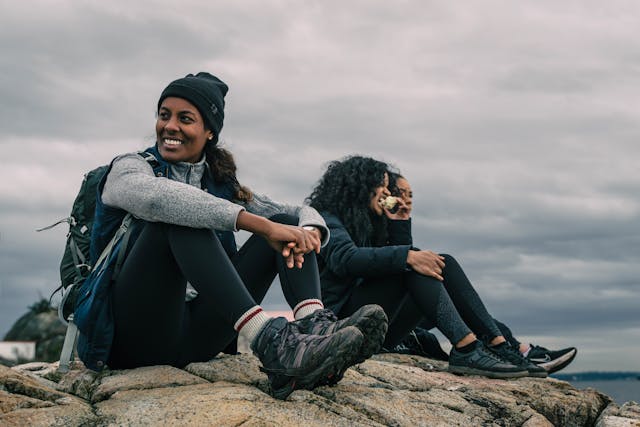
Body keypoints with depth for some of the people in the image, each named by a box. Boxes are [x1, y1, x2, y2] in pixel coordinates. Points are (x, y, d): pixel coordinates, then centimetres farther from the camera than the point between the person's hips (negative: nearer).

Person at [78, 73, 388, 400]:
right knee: (179, 218, -28)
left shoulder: (221, 184, 15)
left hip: (195, 336, 5)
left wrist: (308, 230, -19)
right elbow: (157, 196, -25)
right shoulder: (130, 167, 1)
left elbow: (304, 213, 8)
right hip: (135, 335, -4)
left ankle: (315, 324, -34)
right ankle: (272, 345, -44)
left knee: (287, 222, -4)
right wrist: (262, 225, -33)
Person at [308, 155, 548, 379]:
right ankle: (466, 350, -38)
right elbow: (345, 257, -23)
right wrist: (407, 256, -30)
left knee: (444, 263, -5)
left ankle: (498, 345, -18)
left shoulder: (366, 222, 25)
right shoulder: (327, 219, -1)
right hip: (343, 315, -8)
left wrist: (399, 223, 8)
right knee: (412, 268, -26)